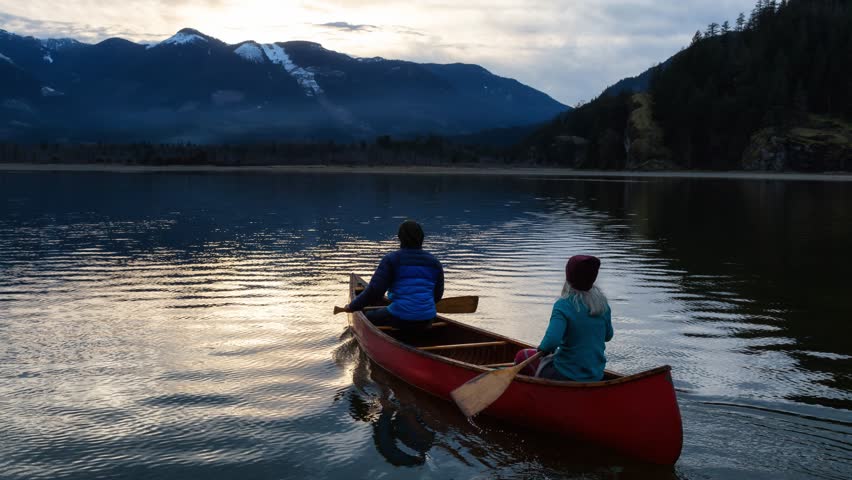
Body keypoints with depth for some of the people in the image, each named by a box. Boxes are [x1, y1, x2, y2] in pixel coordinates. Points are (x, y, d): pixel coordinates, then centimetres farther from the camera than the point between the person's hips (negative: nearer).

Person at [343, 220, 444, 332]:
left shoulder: (392, 259, -5)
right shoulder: (434, 262, 8)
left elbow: (374, 291, -10)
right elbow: (438, 295, 15)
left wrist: (352, 306, 2)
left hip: (400, 319, -5)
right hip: (427, 321, 5)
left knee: (368, 316, 21)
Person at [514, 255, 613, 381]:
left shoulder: (563, 305, -21)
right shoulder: (602, 303, -3)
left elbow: (551, 341, -32)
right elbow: (608, 336, 11)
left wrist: (542, 348, -11)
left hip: (567, 376, -6)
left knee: (522, 356, 15)